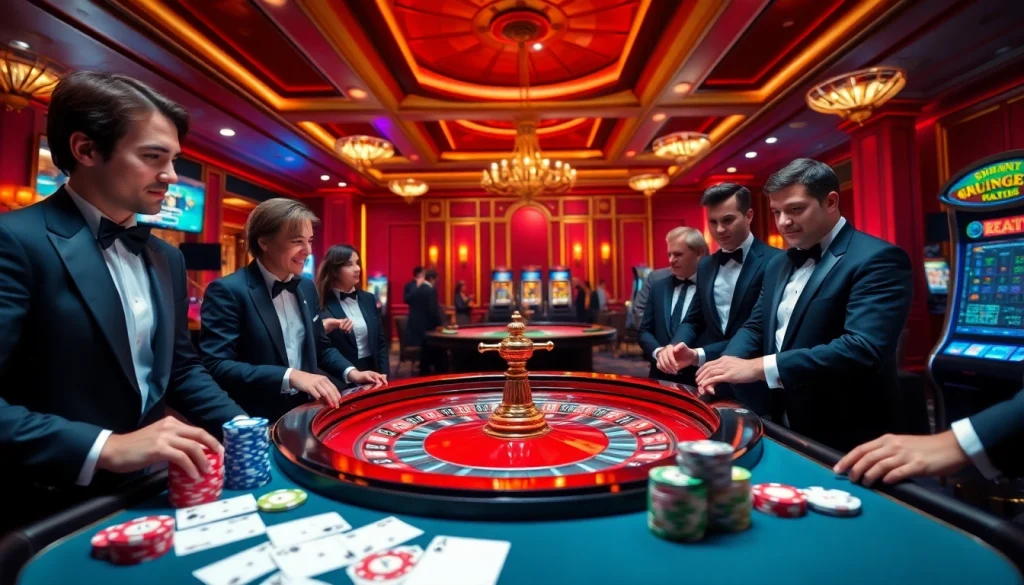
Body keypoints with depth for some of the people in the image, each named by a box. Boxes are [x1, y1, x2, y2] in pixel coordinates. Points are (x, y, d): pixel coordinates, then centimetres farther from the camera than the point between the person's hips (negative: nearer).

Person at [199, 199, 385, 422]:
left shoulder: (307, 287, 8)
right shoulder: (227, 291, -11)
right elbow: (216, 366, -19)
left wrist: (350, 372, 0)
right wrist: (289, 376, -29)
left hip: (305, 411, 6)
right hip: (258, 421, -6)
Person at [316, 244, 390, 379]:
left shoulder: (369, 299, 7)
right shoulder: (321, 305, -9)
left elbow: (381, 342, 10)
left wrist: (384, 373, 1)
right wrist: (325, 327, -26)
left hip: (372, 372, 4)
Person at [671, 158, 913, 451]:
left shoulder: (877, 259, -15)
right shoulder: (778, 265, 9)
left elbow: (863, 349, -27)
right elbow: (756, 328, 10)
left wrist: (759, 367, -32)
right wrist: (714, 361, -11)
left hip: (846, 442, -6)